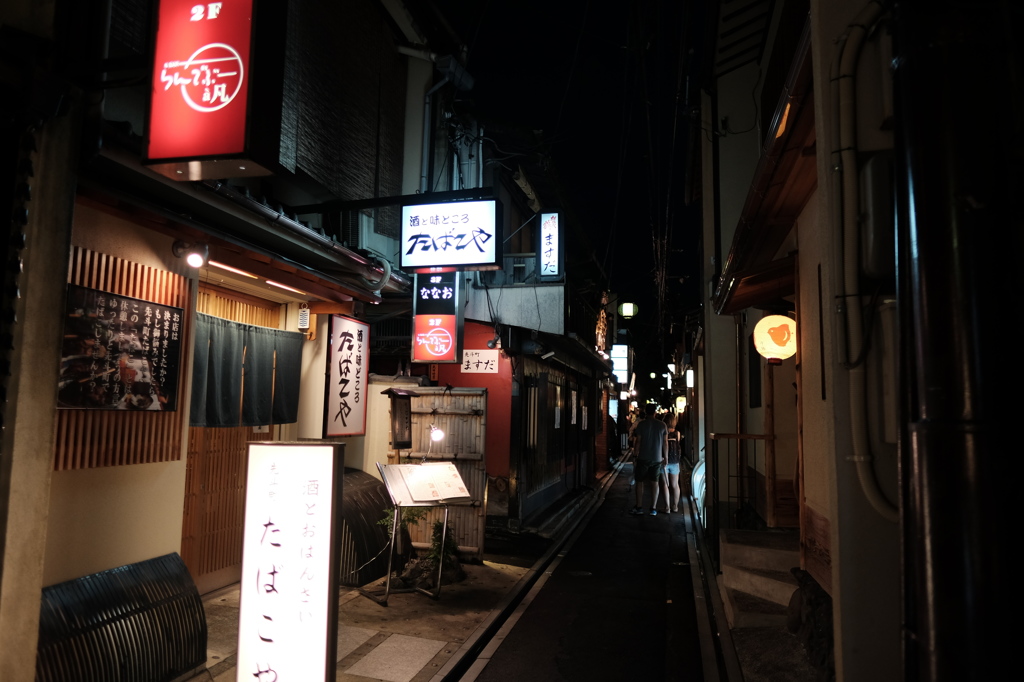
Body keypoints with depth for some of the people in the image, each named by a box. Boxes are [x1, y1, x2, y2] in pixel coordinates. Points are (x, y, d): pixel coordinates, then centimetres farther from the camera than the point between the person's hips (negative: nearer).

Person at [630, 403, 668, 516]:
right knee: (654, 483, 8)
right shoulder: (662, 425, 0)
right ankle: (653, 509, 8)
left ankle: (639, 507, 9)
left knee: (640, 482, 7)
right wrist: (665, 458, 10)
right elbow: (665, 443, 1)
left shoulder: (641, 424, -7)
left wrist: (636, 457, -1)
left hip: (643, 458, -2)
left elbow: (638, 442, -7)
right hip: (657, 458, 2)